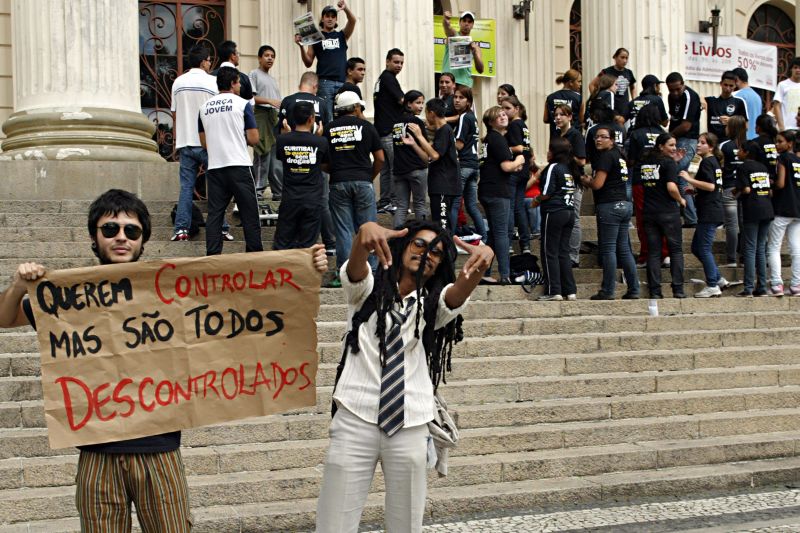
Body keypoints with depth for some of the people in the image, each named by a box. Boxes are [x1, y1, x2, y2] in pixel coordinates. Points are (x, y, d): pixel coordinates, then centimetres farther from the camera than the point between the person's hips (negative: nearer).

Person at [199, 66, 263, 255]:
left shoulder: (204, 107, 11)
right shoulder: (242, 104, -2)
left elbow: (204, 142, 17)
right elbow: (253, 139, -4)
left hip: (214, 167, 4)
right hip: (238, 165, -4)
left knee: (214, 213, 5)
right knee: (249, 213, 2)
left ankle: (212, 256, 1)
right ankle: (254, 254, 2)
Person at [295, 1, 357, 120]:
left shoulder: (342, 36, 15)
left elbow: (352, 21, -3)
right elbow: (308, 63, 10)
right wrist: (301, 46, -6)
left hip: (343, 82, 2)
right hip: (324, 82, -2)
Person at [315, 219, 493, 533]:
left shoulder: (434, 305, 11)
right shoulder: (366, 289, 8)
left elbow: (461, 291, -11)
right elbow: (355, 268, -14)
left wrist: (481, 260, -34)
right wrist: (365, 234, -38)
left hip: (409, 428, 2)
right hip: (355, 421, -2)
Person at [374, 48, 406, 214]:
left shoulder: (381, 78, 19)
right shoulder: (389, 78, -10)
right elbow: (402, 101, -12)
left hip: (382, 130, 10)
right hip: (391, 131, -10)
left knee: (385, 168, 11)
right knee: (396, 168, -7)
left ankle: (384, 203, 14)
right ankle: (394, 202, -6)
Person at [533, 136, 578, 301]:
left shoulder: (553, 167, -9)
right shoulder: (569, 169, 14)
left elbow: (547, 193, -14)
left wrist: (536, 200, 5)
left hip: (554, 212, -8)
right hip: (569, 212, 8)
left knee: (549, 252, -2)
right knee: (563, 252, 11)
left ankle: (553, 292, -4)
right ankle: (570, 291, 9)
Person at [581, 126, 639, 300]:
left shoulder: (606, 157, -8)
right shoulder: (619, 155, 20)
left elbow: (597, 184, -14)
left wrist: (585, 180, 5)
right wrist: (591, 180, 17)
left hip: (610, 206, -9)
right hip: (625, 204, 9)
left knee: (608, 249, -7)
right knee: (624, 249, 9)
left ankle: (607, 291, -8)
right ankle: (633, 290, 8)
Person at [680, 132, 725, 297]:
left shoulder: (707, 162, -11)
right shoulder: (714, 161, 19)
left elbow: (711, 186, -22)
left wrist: (690, 179, -21)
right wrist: (696, 189, 23)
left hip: (708, 212, -10)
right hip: (713, 212, 10)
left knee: (704, 248, -6)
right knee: (696, 247, 15)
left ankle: (712, 286, -3)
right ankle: (718, 279, 17)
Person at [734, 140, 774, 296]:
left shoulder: (743, 168, -4)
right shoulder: (763, 168, 15)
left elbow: (746, 189, -13)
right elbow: (770, 191, 13)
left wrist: (736, 193, 6)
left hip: (752, 212, -6)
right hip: (767, 211, 6)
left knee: (750, 250, -5)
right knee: (761, 249, 10)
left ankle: (749, 288, -8)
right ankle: (762, 288, 8)